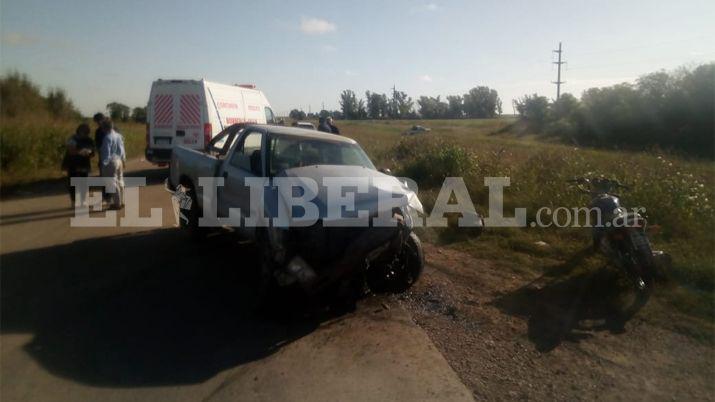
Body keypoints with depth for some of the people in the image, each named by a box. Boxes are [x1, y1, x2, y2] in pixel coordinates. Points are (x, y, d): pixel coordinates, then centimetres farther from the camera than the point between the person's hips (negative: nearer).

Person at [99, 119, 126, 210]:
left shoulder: (108, 138, -17)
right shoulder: (119, 135, 7)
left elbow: (106, 152, -16)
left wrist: (104, 163, -10)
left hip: (111, 162, -8)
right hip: (119, 160, 8)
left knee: (113, 183, -2)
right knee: (120, 182, 14)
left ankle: (117, 203, 1)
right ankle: (121, 201, 21)